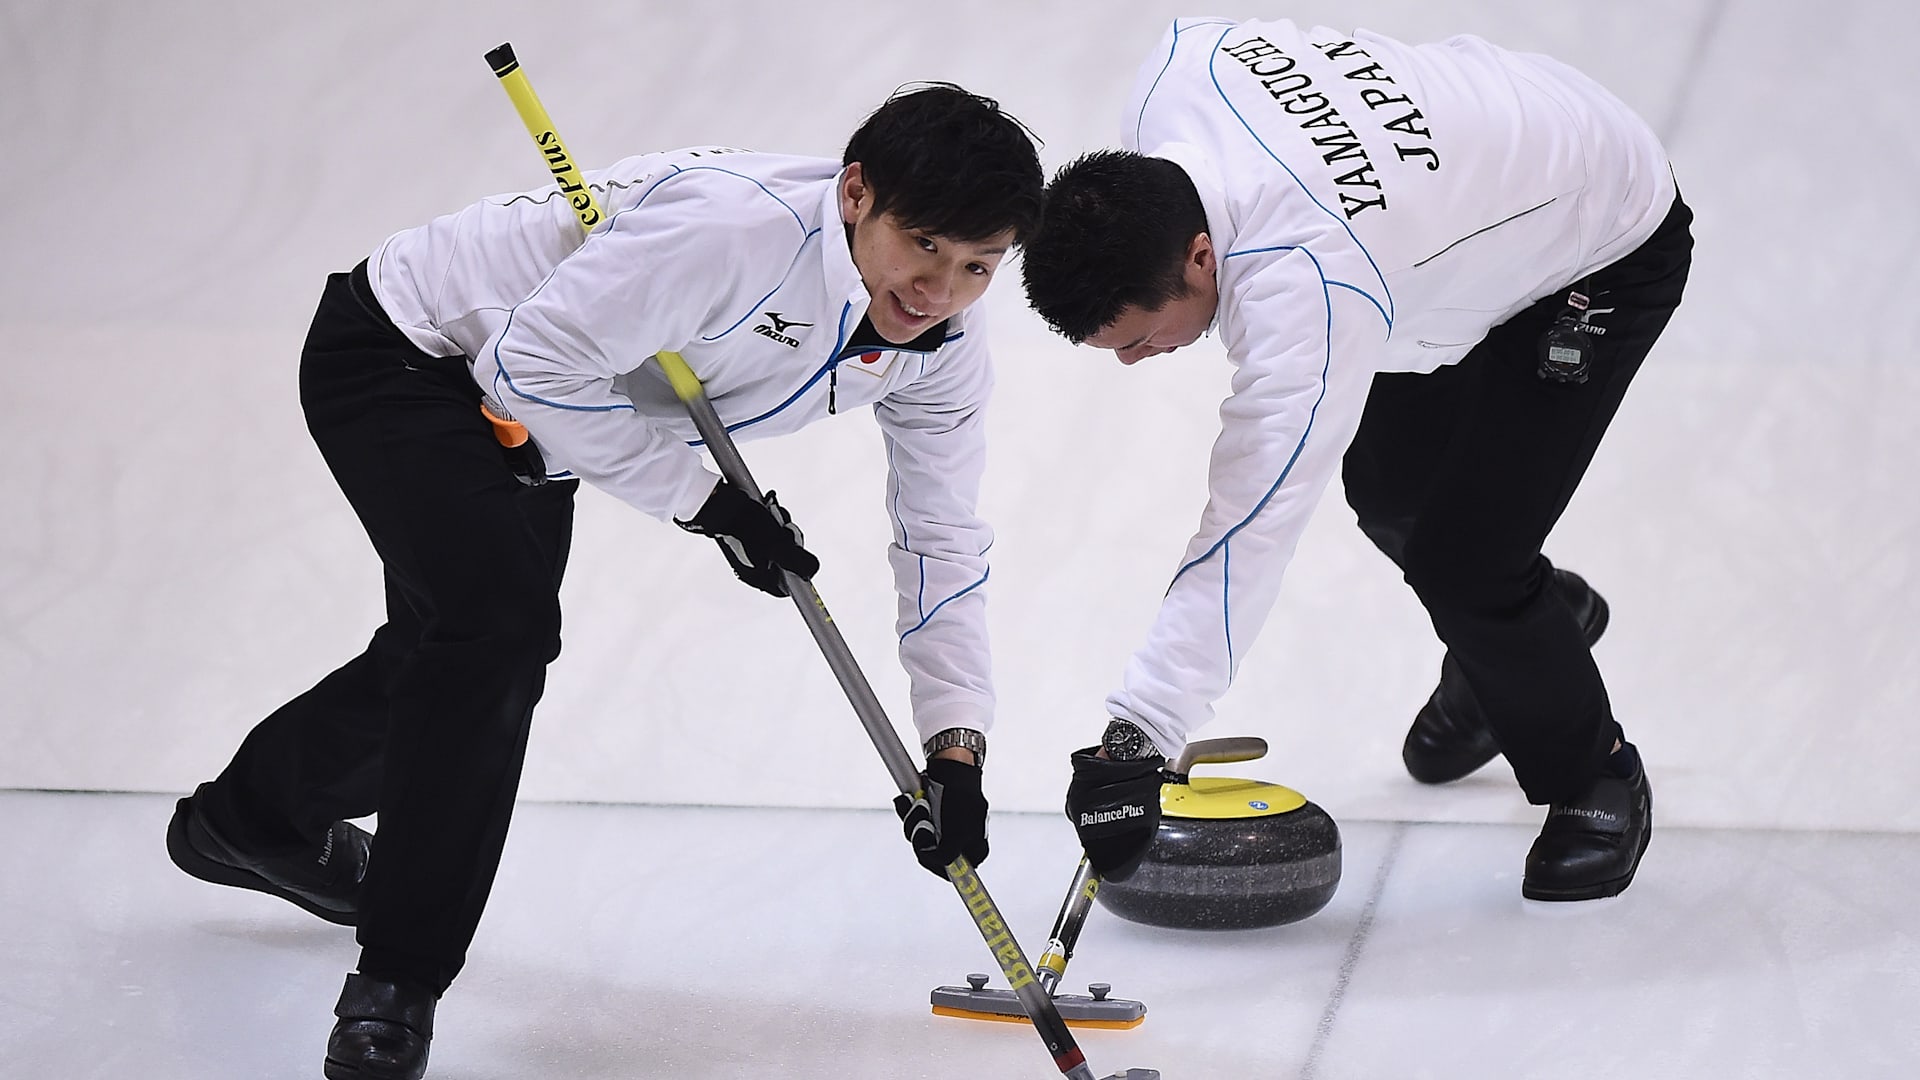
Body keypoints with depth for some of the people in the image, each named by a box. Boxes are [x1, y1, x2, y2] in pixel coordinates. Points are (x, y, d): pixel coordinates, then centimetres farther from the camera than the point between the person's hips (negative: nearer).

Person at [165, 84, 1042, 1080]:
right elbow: (535, 362, -34)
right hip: (399, 355, -9)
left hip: (521, 417, 9)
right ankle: (394, 988, -17)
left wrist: (956, 743, -14)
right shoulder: (735, 223, -38)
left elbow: (941, 537, -4)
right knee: (501, 622, -28)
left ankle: (251, 819, 56)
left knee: (456, 649, 26)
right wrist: (704, 498, -27)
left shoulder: (944, 344, -14)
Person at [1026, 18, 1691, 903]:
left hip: (1609, 248, -9)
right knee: (1388, 486, 21)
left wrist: (1137, 740, -50)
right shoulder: (1178, 67, -24)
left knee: (1457, 560, -14)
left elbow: (1252, 531, -46)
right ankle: (1533, 614, 52)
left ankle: (1594, 780, 12)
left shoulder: (1306, 283, -43)